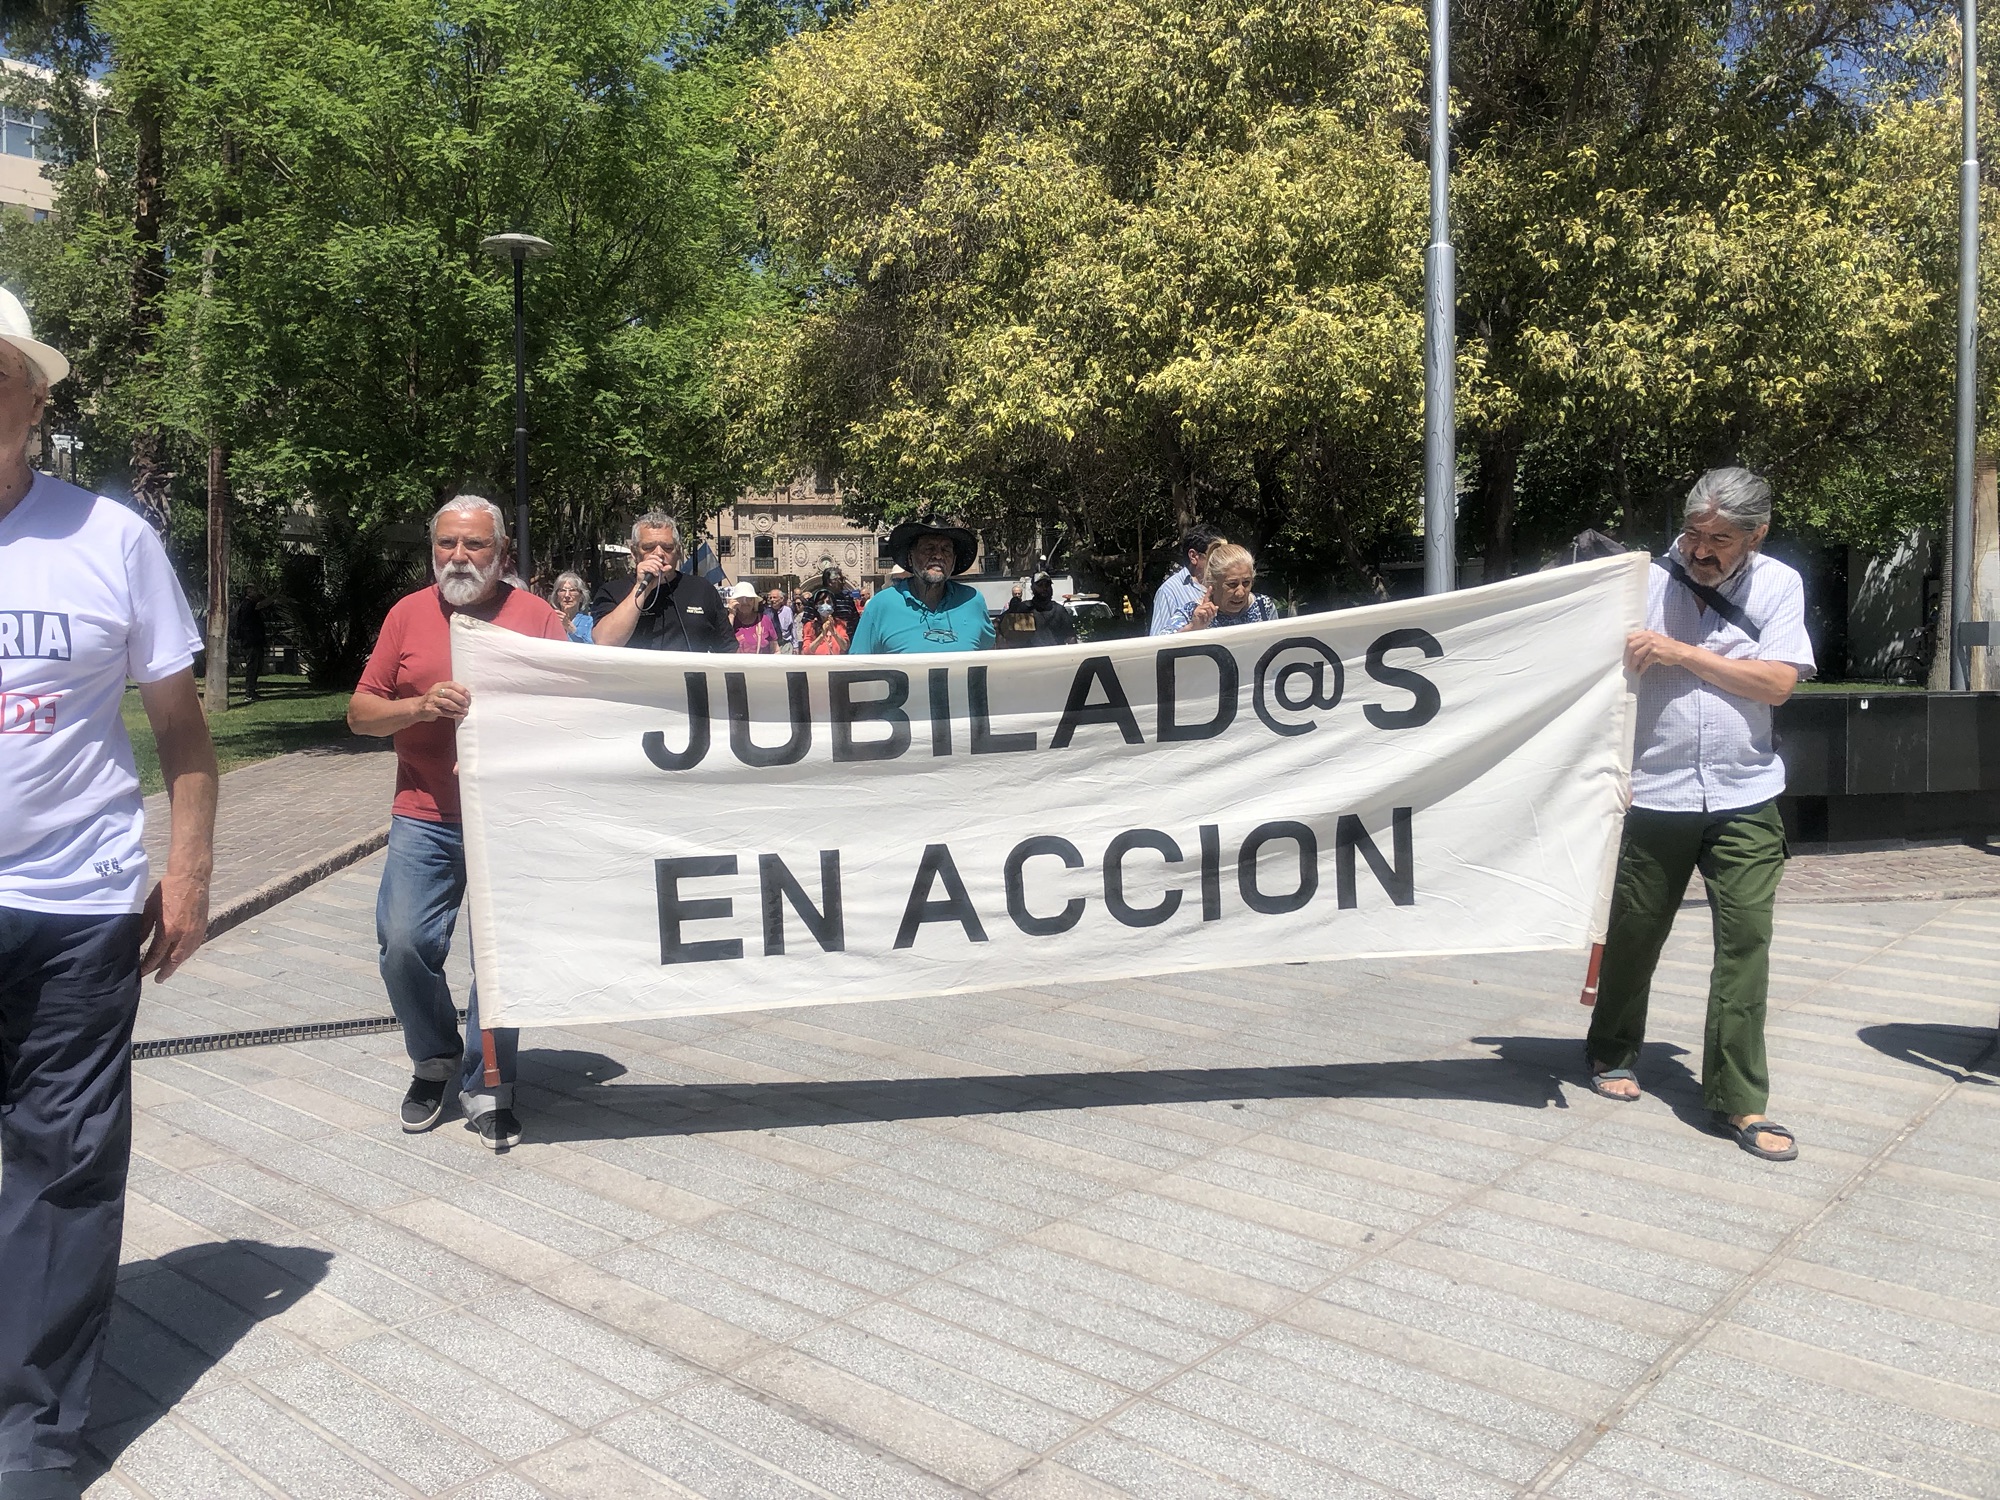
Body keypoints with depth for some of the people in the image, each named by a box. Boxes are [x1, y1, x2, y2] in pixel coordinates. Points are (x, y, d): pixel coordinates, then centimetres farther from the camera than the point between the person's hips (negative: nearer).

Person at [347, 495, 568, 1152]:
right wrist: (422, 706, -11)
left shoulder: (537, 617, 3)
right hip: (425, 818, 2)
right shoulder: (409, 613, 7)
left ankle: (487, 1087, 17)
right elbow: (361, 712, 7)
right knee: (404, 944, -3)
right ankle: (434, 1060, 23)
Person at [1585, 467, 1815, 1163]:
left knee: (1745, 941, -3)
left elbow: (1777, 683, -9)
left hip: (1744, 798, 1)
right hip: (1654, 794, 0)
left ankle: (1739, 1100, 6)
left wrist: (1680, 652, -15)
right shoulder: (1645, 579, -1)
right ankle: (1612, 1053, 33)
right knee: (1633, 931, 10)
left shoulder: (1778, 585, 3)